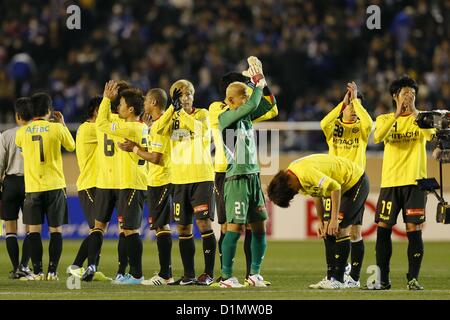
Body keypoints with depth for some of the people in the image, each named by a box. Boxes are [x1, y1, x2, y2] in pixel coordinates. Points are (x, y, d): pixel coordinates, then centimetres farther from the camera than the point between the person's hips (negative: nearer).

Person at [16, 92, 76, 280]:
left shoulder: (22, 132, 0)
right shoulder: (56, 128, -5)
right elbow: (71, 146, 12)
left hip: (32, 187, 1)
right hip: (55, 186, -1)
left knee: (34, 230, 4)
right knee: (55, 230, 5)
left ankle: (38, 271, -1)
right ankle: (52, 271, 0)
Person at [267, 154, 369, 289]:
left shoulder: (306, 173, -32)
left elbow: (335, 188, -31)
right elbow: (317, 194, 9)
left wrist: (334, 219, -27)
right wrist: (322, 222, 5)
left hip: (356, 182, -10)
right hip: (342, 185, 10)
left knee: (340, 228, -15)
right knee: (329, 232, 5)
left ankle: (338, 280, -14)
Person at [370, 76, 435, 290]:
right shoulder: (385, 119, 8)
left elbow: (431, 134, -15)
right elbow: (377, 137, -13)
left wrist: (413, 112, -21)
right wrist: (397, 114, -19)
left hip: (414, 182, -1)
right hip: (390, 181, 1)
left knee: (414, 230, -6)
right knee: (383, 229, 0)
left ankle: (413, 278, 0)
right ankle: (383, 279, 7)